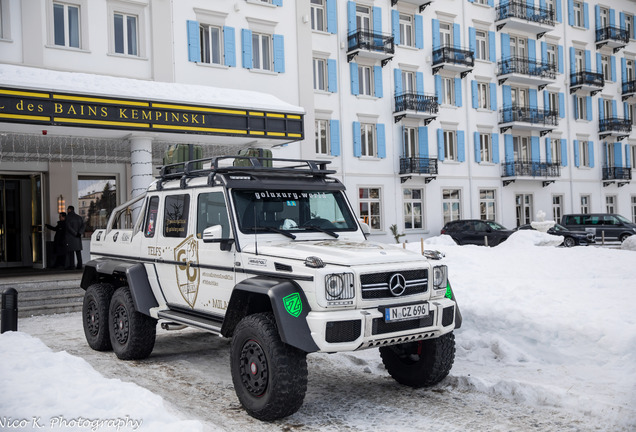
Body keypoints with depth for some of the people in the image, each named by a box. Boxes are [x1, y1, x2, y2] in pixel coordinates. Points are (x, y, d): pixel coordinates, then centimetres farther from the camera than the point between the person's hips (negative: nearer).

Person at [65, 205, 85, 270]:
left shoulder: (67, 217, -5)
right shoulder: (79, 217, 12)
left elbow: (69, 227, -16)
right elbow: (83, 225, 0)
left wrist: (75, 233, -12)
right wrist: (79, 233, -8)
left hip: (70, 236, -5)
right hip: (77, 238, 5)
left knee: (70, 251, -4)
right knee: (78, 251, 8)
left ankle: (71, 265, -6)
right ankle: (79, 265, 6)